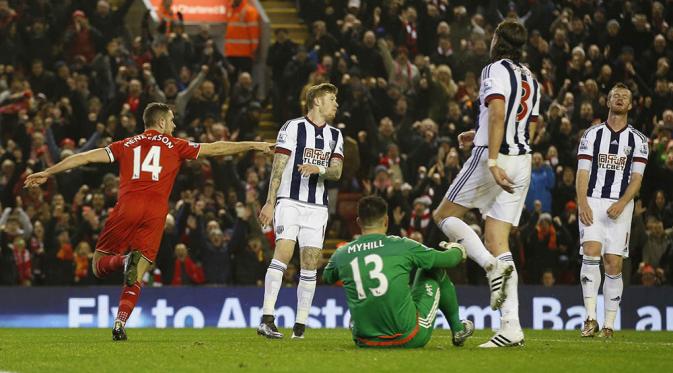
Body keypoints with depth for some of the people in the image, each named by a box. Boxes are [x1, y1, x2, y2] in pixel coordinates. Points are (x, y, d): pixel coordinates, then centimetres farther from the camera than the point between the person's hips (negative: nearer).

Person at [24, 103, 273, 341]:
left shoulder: (126, 145, 21)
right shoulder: (174, 146, 17)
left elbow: (86, 157, 17)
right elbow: (215, 149, 19)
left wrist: (47, 173, 22)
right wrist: (255, 146, 27)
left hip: (127, 207, 0)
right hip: (156, 212, 0)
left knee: (99, 266, 10)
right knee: (136, 279, 4)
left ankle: (124, 260, -22)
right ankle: (120, 324, -15)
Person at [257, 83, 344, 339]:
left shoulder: (335, 136, 15)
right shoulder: (293, 127, -1)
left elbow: (336, 172, 4)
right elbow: (278, 167, -4)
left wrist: (319, 169, -18)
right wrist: (270, 202, -10)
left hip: (317, 207, 5)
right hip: (289, 201, -5)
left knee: (310, 264, 0)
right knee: (283, 253, -20)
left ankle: (300, 325, 6)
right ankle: (267, 320, -24)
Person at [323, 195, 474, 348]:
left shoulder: (342, 254, -1)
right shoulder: (402, 246, -8)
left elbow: (327, 278, 24)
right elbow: (447, 260, 6)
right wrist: (458, 250, 30)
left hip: (364, 340, 3)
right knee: (434, 270, 19)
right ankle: (457, 328, 38)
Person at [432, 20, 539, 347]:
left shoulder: (496, 70, -6)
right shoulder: (531, 79, 19)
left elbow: (497, 112, -20)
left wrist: (492, 161, -25)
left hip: (493, 157, -7)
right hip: (522, 162, 7)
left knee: (444, 216, 8)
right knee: (497, 242, 4)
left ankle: (492, 266, -16)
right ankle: (511, 328, -7)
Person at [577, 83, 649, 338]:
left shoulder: (638, 140, 9)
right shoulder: (592, 135, 9)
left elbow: (636, 179, 2)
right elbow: (582, 174, 4)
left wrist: (621, 204, -14)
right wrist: (583, 204, -11)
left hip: (620, 207, 0)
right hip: (592, 202, 0)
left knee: (613, 264, -3)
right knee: (591, 253, -19)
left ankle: (609, 325, 2)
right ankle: (590, 319, -22)